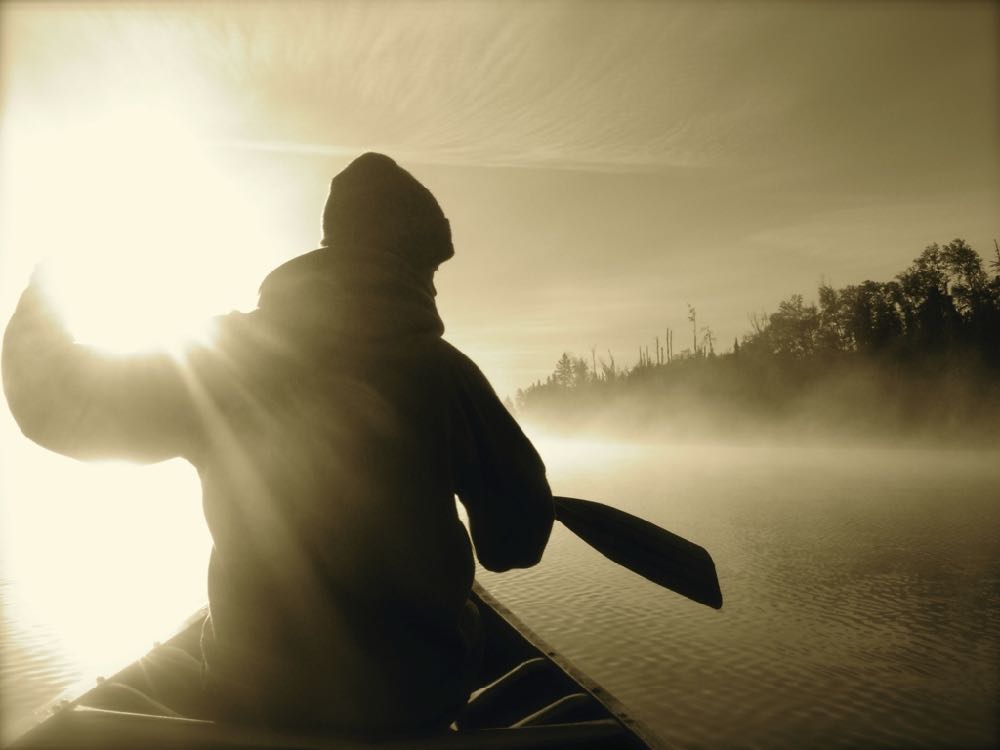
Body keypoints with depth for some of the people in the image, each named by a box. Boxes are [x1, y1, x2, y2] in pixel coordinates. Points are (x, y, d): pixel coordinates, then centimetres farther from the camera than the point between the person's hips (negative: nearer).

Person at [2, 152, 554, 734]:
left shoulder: (227, 357, -9)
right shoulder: (444, 371, -12)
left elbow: (60, 406, 0)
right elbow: (518, 536, -9)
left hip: (258, 698, 1)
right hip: (415, 694, 0)